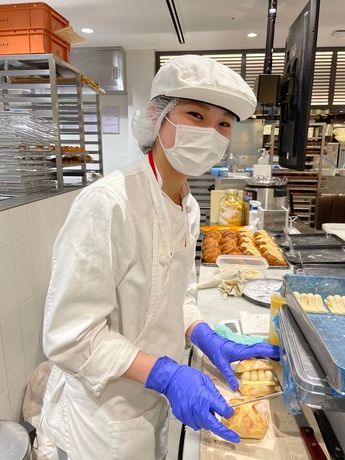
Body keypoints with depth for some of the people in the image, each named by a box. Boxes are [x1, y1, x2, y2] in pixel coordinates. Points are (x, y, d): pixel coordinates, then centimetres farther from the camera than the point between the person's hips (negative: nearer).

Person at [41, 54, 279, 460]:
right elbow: (70, 336, -24)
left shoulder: (188, 207, -4)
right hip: (103, 412, -6)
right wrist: (167, 375, -29)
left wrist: (210, 341, -8)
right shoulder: (108, 203, -29)